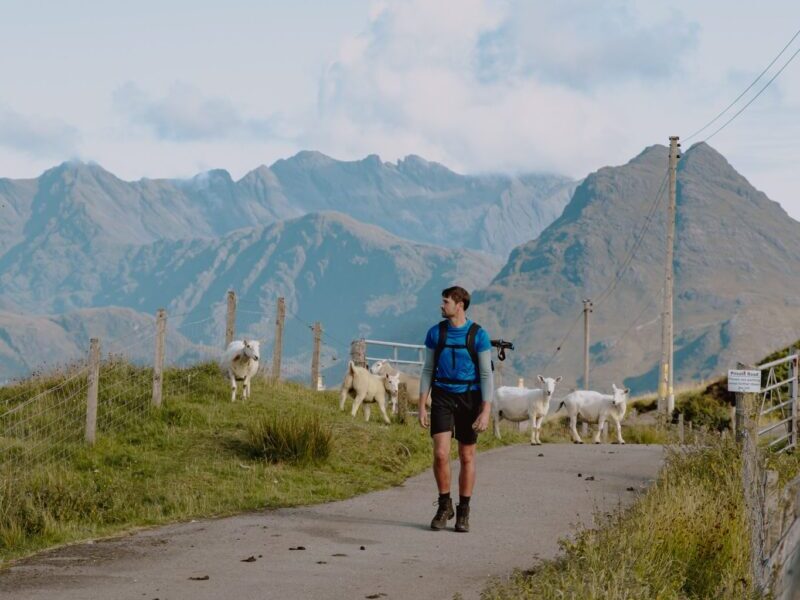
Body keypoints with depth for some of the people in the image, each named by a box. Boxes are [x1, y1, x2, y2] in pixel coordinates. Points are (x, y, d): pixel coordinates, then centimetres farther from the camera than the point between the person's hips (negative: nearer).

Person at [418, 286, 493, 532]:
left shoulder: (478, 335, -8)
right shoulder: (435, 332, 1)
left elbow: (486, 375, -8)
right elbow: (428, 371, 6)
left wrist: (486, 412, -16)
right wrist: (421, 407, 0)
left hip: (469, 399, -1)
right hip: (442, 398, 1)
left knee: (466, 457, 5)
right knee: (441, 454, -12)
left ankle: (463, 512, 17)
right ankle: (444, 506, 6)